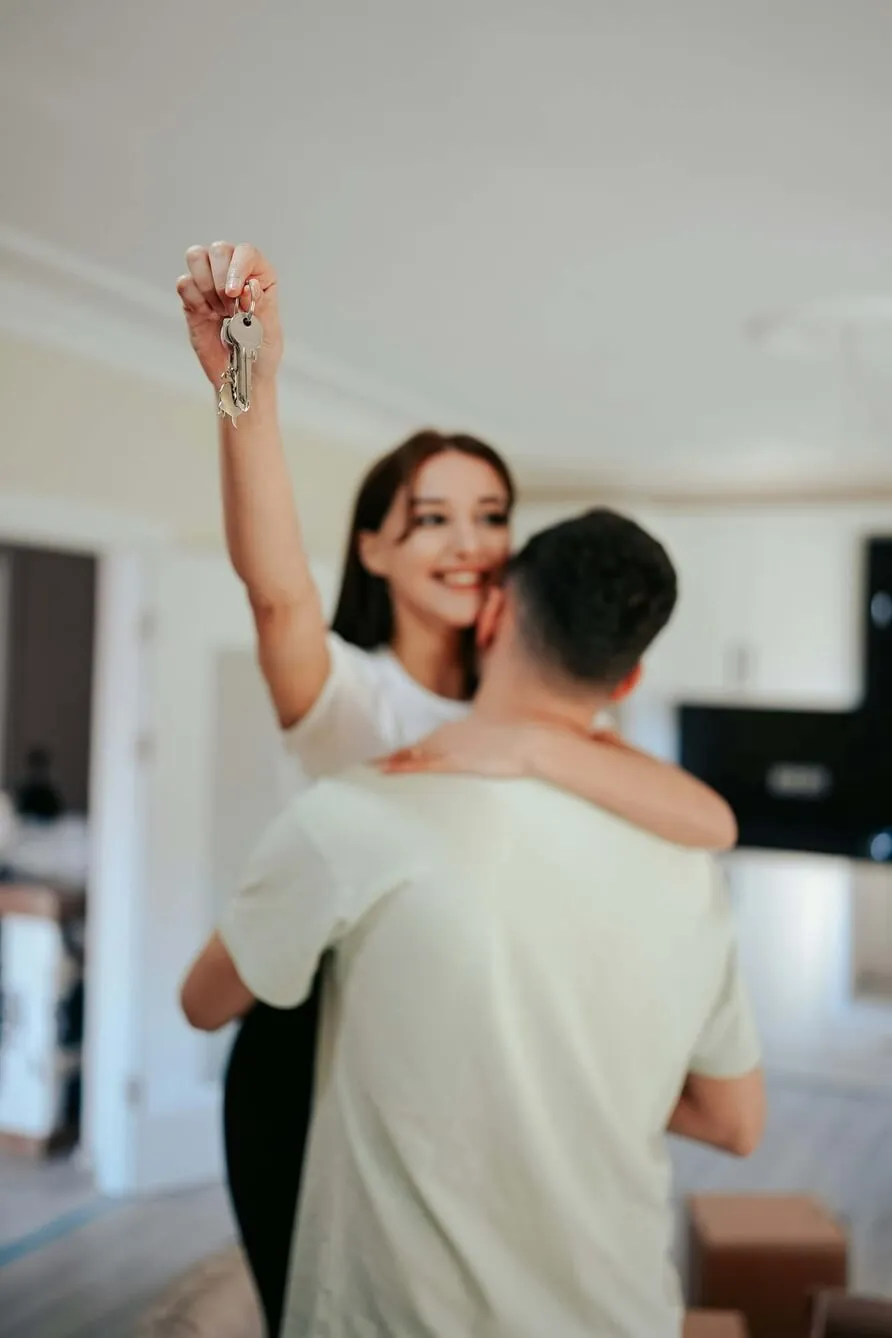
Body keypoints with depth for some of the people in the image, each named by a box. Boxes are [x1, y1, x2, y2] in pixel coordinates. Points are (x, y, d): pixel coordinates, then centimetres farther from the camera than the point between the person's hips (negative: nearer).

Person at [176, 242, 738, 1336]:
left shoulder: (541, 709, -3)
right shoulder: (342, 691, -12)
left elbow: (711, 823, -20)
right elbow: (275, 589, -37)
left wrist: (525, 746, -34)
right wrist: (246, 386, -52)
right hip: (314, 1052, -3)